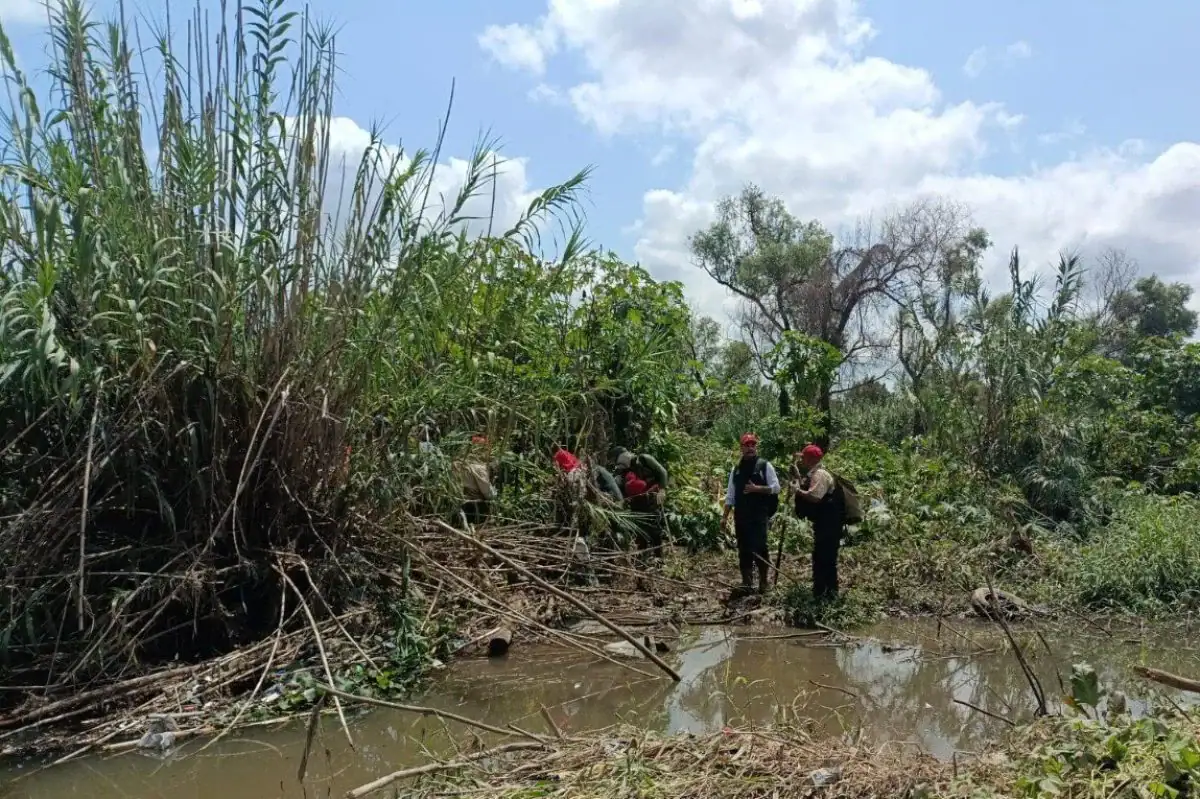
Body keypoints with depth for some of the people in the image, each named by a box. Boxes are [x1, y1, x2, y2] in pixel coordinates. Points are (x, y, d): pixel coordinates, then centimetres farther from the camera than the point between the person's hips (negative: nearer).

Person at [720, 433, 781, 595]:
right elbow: (730, 495, 14)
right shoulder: (736, 470, 13)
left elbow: (776, 488, -3)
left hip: (759, 516, -4)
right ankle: (747, 584, 12)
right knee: (744, 550, 5)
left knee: (759, 548, -9)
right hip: (741, 517, 4)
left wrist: (757, 488, -16)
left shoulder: (765, 466, 1)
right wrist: (725, 517, 9)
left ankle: (763, 583, 3)